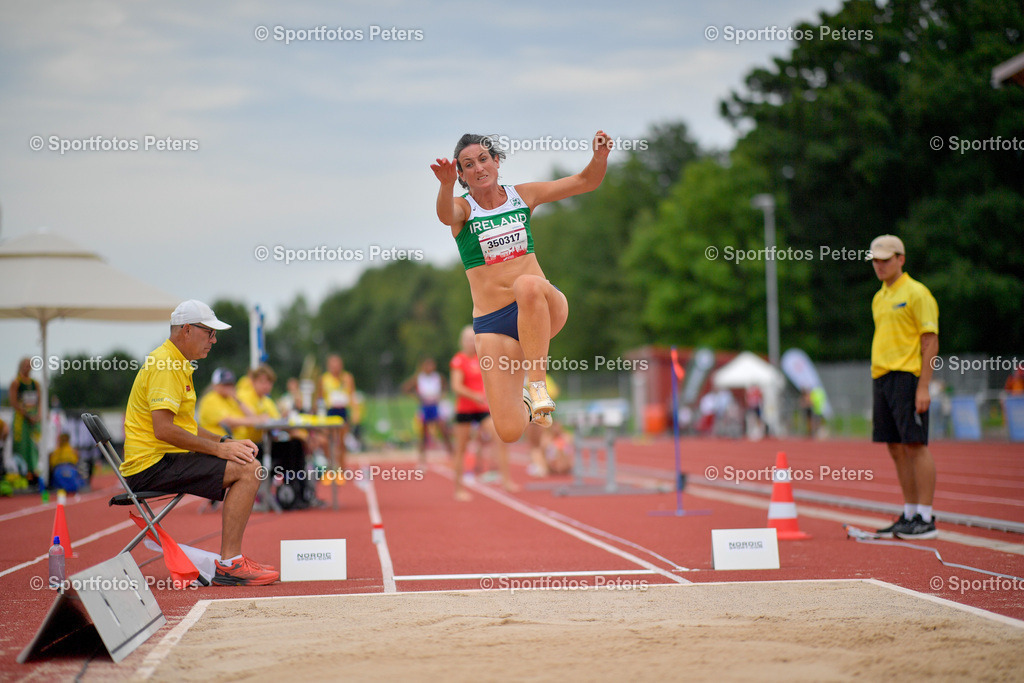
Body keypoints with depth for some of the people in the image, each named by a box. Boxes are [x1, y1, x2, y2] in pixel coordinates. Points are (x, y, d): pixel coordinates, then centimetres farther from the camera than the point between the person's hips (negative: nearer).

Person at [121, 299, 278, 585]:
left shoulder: (179, 365, 20)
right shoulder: (164, 366, -14)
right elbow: (163, 429, -23)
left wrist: (227, 442, 9)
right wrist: (217, 448, -17)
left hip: (163, 459, 11)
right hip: (151, 465, -11)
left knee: (250, 466, 14)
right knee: (248, 470, -19)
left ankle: (232, 560, 13)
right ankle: (228, 565, -21)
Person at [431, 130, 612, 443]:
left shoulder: (522, 195, 7)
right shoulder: (463, 208, 0)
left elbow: (587, 181, 8)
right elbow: (446, 215, -26)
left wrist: (600, 156, -14)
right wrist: (446, 184, -48)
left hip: (545, 308, 0)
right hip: (492, 323, 0)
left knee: (527, 285, -40)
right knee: (509, 432, -11)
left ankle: (537, 383, -27)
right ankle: (520, 401, 27)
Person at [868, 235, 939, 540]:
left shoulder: (917, 293, -5)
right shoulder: (879, 298, 19)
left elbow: (931, 342, -10)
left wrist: (923, 387, -17)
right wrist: (877, 388, 16)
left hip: (907, 377, -8)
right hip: (882, 378, 8)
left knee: (915, 444, -8)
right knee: (896, 448, 8)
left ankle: (925, 519, -5)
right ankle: (909, 514, 14)